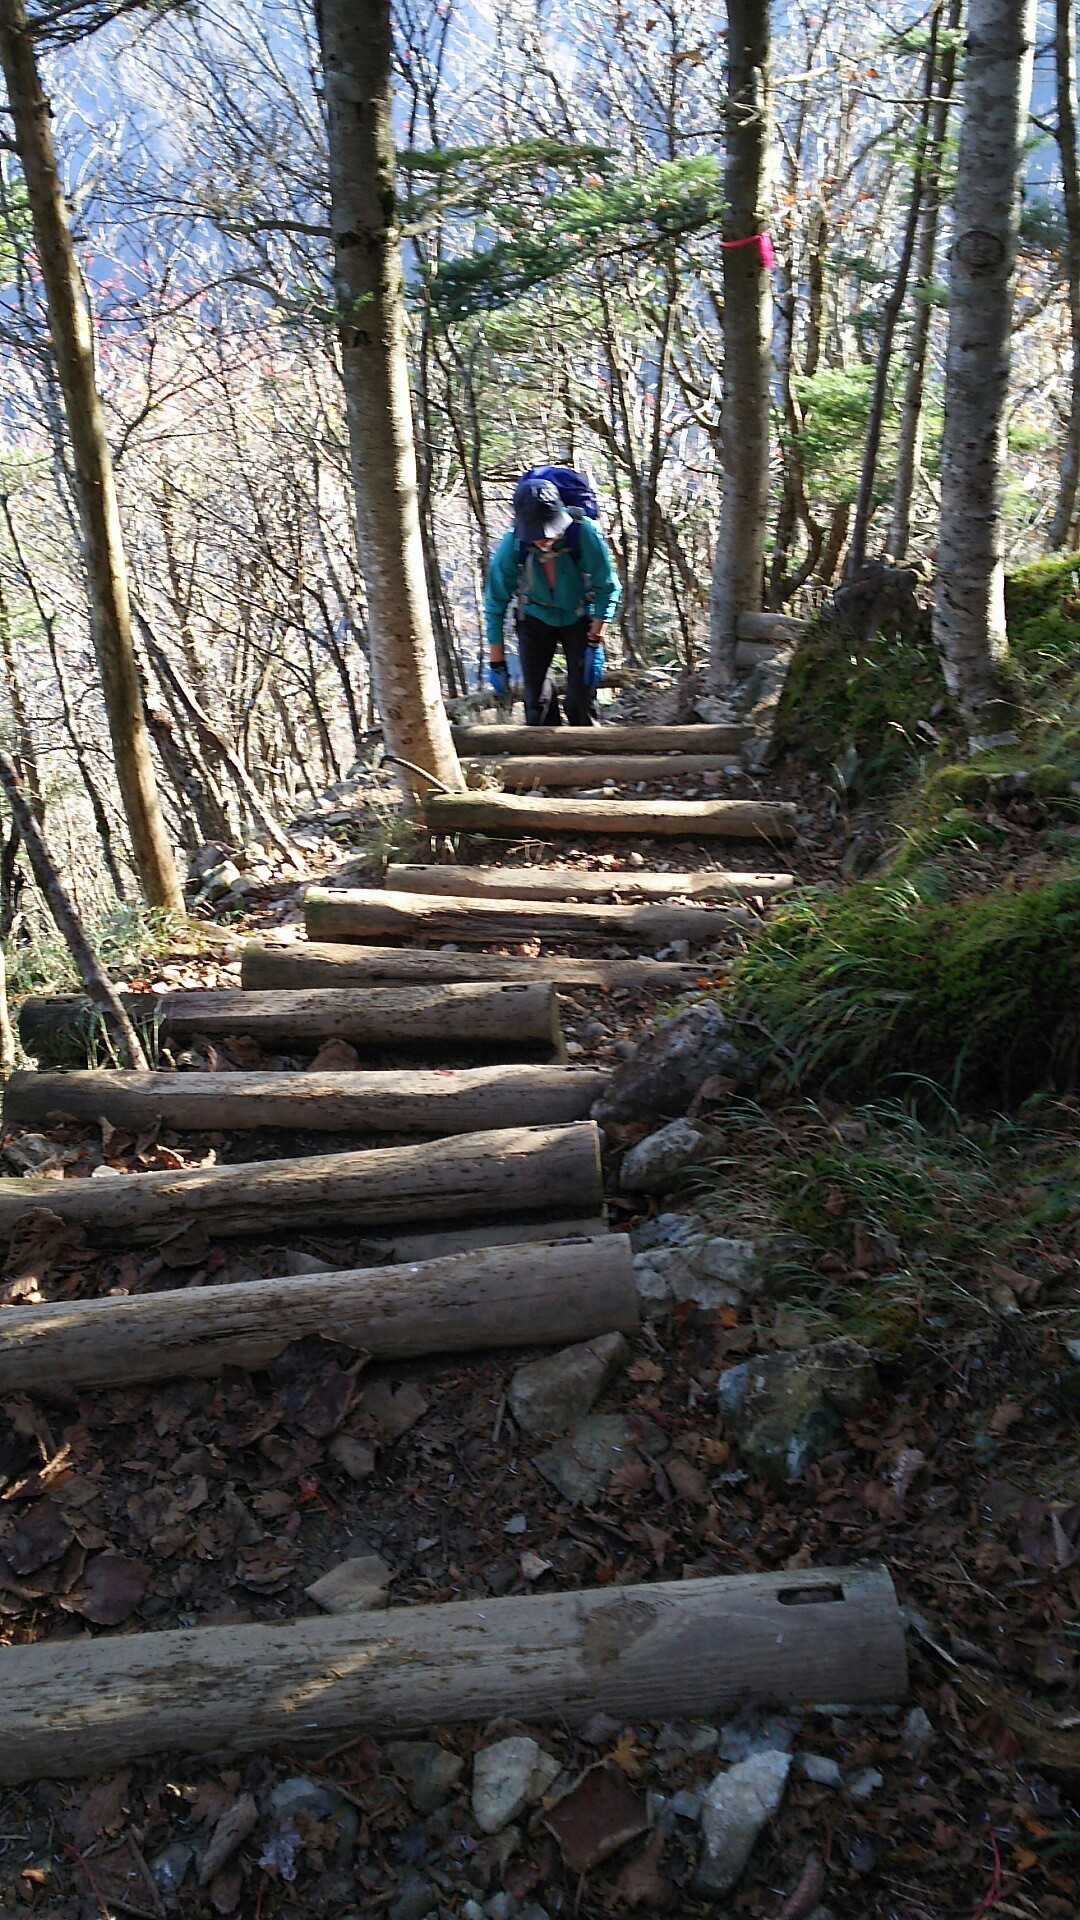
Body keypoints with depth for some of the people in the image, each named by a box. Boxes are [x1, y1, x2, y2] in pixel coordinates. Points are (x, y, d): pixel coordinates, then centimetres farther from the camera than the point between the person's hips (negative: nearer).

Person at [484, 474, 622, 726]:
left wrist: (595, 643, -23)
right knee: (537, 701, -6)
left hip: (579, 618, -1)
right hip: (536, 619, 1)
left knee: (581, 700, -10)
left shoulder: (585, 534, -31)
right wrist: (497, 663, -11)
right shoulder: (511, 546, -27)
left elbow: (607, 589, -18)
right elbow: (495, 605, -15)